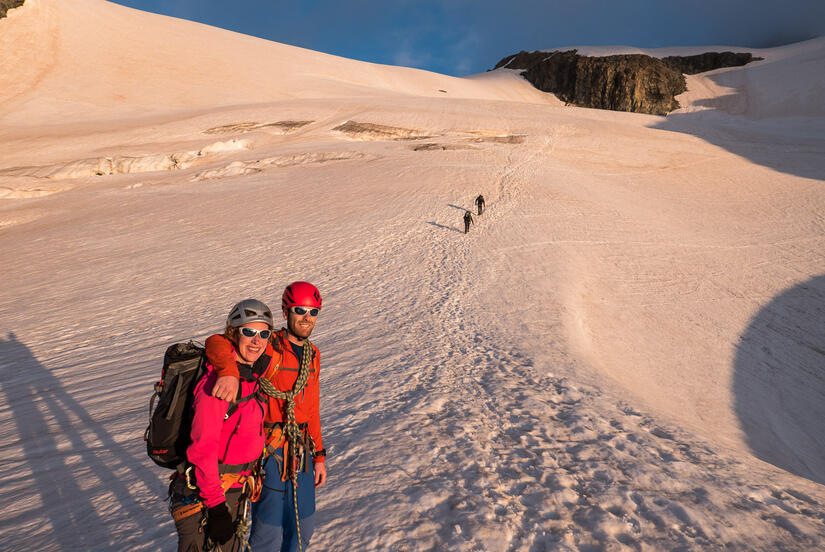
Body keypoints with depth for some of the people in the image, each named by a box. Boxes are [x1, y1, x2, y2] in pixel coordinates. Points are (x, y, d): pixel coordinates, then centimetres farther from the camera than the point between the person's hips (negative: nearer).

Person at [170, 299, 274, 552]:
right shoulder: (218, 381, -24)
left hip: (234, 490, 8)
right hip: (202, 493, -8)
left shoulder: (253, 374, 2)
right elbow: (204, 448, -24)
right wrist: (216, 507, -22)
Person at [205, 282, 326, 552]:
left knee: (304, 526, 18)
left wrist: (319, 455, 13)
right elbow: (216, 343, -27)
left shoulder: (313, 354, 7)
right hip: (271, 450, -6)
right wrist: (229, 372, -47)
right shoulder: (268, 347, -13)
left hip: (302, 452, 6)